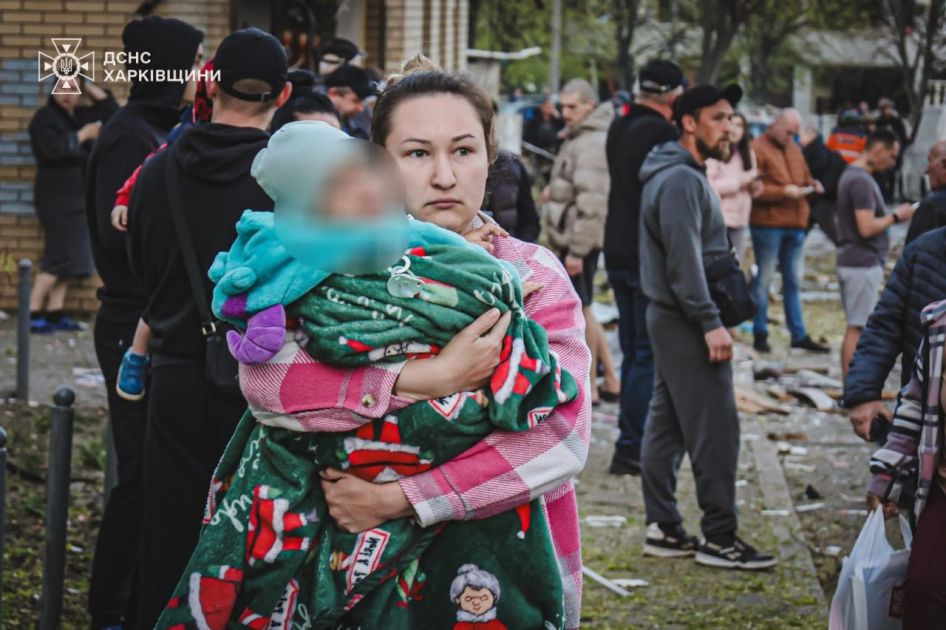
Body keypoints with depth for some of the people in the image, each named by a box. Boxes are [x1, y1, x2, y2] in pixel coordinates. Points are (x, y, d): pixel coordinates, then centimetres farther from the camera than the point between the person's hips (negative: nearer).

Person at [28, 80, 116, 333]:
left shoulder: (80, 115, 15)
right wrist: (83, 135, -14)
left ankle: (55, 313, 9)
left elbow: (110, 109, 20)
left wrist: (89, 85, 9)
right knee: (59, 257, -13)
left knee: (68, 257, 6)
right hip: (56, 197, -8)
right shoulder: (44, 118, -9)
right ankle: (33, 313, -11)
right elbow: (54, 149, -24)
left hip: (77, 197, 8)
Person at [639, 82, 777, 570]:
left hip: (671, 319, 11)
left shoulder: (685, 175, 17)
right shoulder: (681, 180, -16)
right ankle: (719, 538, -4)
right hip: (686, 322, -11)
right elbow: (684, 260, -23)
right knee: (715, 429, -8)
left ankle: (663, 529, 16)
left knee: (667, 424, 12)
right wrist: (710, 322, -24)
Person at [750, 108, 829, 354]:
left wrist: (812, 185, 3)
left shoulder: (794, 149, 16)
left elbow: (804, 176, 25)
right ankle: (760, 333, 8)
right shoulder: (758, 149, -8)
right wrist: (784, 191, -20)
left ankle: (798, 334, 15)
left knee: (794, 281, 11)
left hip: (795, 224, 7)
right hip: (768, 223, -7)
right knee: (764, 280, 0)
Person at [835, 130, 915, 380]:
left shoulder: (852, 175, 14)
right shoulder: (862, 181, -18)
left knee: (857, 328, 14)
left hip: (854, 262, 10)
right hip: (863, 264, -10)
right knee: (858, 329, -6)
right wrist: (896, 216, -11)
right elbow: (867, 227, -24)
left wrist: (892, 215, 11)